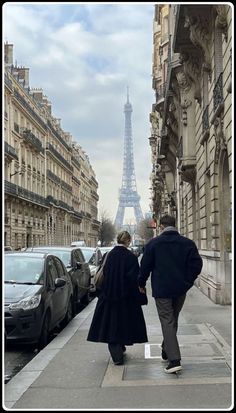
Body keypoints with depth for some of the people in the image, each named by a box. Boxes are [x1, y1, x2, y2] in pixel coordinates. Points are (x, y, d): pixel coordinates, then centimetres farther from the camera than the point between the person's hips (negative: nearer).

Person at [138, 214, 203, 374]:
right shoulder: (187, 243, 1)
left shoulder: (153, 243, -5)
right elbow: (197, 264, -1)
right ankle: (166, 352, 32)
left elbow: (145, 266, -2)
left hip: (161, 289, -3)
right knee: (173, 320, 19)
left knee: (167, 322, -3)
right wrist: (188, 282, 9)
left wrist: (141, 284, 12)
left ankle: (174, 360, -13)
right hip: (180, 289, 4)